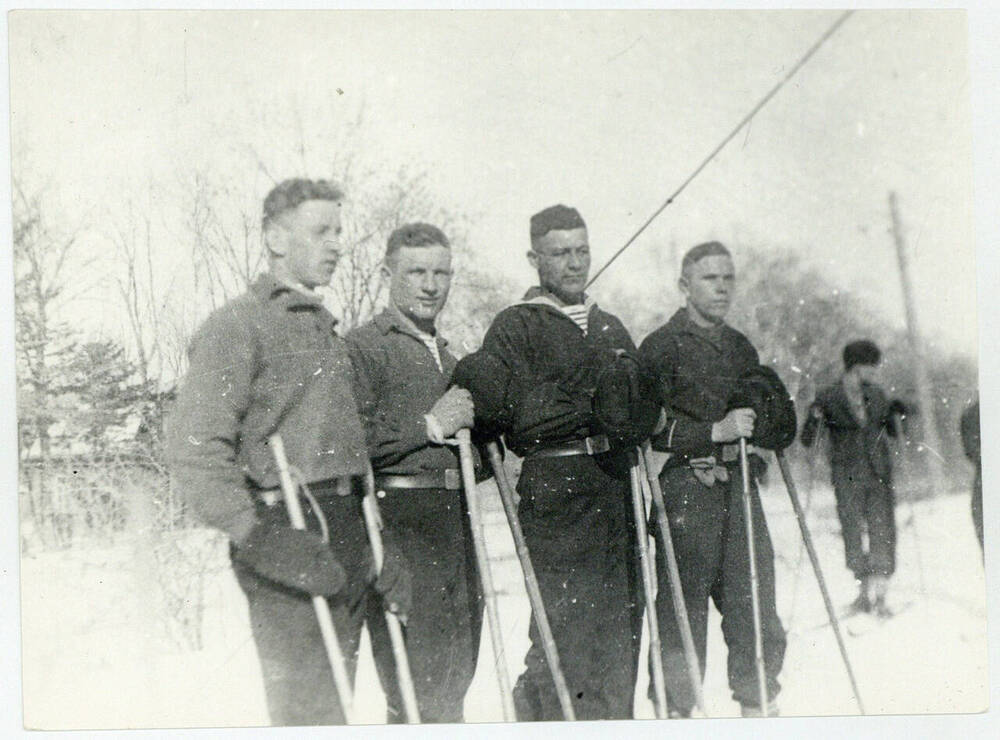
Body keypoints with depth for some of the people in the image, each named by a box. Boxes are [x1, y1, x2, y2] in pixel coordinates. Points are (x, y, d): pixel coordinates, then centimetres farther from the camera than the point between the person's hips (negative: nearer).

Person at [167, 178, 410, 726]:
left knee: (336, 699, 12)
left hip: (345, 538, 8)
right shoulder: (237, 326, -4)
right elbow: (196, 452, -13)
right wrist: (259, 536, -23)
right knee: (312, 711, -11)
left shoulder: (327, 330, 22)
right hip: (289, 538, -8)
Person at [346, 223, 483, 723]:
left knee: (454, 676, 13)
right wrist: (430, 426, -14)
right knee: (414, 686, -8)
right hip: (399, 523, -8)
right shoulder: (364, 347, -5)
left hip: (454, 522, 8)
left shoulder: (447, 356, 23)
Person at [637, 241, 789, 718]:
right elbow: (649, 428, -11)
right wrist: (716, 431, -17)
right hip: (685, 487, -6)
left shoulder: (741, 348, 19)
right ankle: (677, 708, 10)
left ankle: (759, 705, 21)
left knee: (755, 604, 6)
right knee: (683, 609, -3)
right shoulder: (660, 347, -2)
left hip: (738, 486, 6)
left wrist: (760, 421, 7)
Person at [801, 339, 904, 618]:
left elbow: (892, 432, 21)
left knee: (882, 531, -4)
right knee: (853, 532, -4)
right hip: (847, 477, -3)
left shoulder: (876, 395, 10)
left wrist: (896, 414, 3)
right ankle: (864, 589, 9)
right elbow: (807, 441, -3)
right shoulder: (828, 398, -3)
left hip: (879, 474, 3)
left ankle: (879, 594, -1)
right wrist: (814, 420, -21)